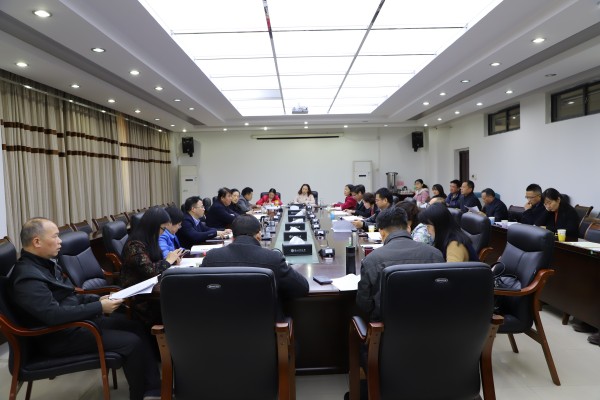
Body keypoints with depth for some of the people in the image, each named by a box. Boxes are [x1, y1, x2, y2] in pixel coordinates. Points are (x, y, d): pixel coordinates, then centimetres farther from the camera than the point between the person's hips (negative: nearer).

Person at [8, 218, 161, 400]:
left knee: (137, 327, 1)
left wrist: (97, 299, 1)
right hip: (60, 335, -10)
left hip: (77, 319, 10)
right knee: (133, 342, -17)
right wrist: (99, 307, -24)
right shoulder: (27, 277, -23)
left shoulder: (45, 263, 8)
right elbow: (53, 315, -30)